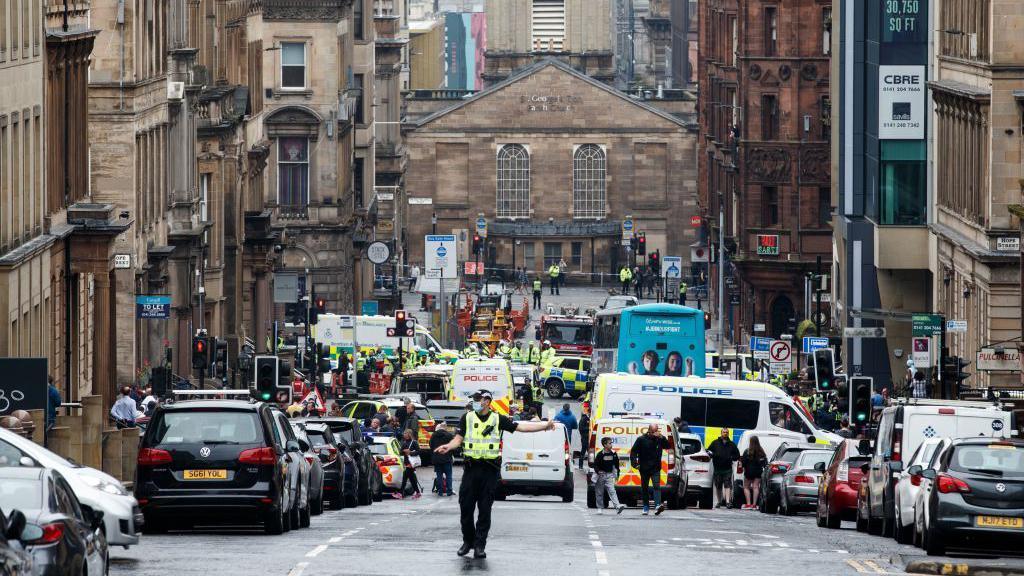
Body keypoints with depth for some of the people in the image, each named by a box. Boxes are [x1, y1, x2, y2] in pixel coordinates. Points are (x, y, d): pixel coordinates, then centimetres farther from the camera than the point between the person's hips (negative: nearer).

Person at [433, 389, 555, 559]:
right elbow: (458, 439, 1)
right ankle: (468, 541, 18)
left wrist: (545, 425, -6)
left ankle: (480, 545, 6)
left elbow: (521, 427, 2)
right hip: (471, 468, 1)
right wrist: (448, 447, -20)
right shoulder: (467, 418, 6)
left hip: (490, 469, -1)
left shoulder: (498, 419, 5)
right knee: (466, 507, 1)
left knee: (485, 509, 1)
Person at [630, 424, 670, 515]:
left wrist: (661, 437, -23)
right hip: (644, 469, 1)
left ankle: (658, 506, -29)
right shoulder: (641, 439, -1)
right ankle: (646, 508, 17)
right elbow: (633, 451, 0)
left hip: (655, 468, -1)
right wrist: (634, 462, -12)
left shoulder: (659, 439, 3)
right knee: (644, 489, 8)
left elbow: (667, 446, -10)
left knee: (656, 486, -16)